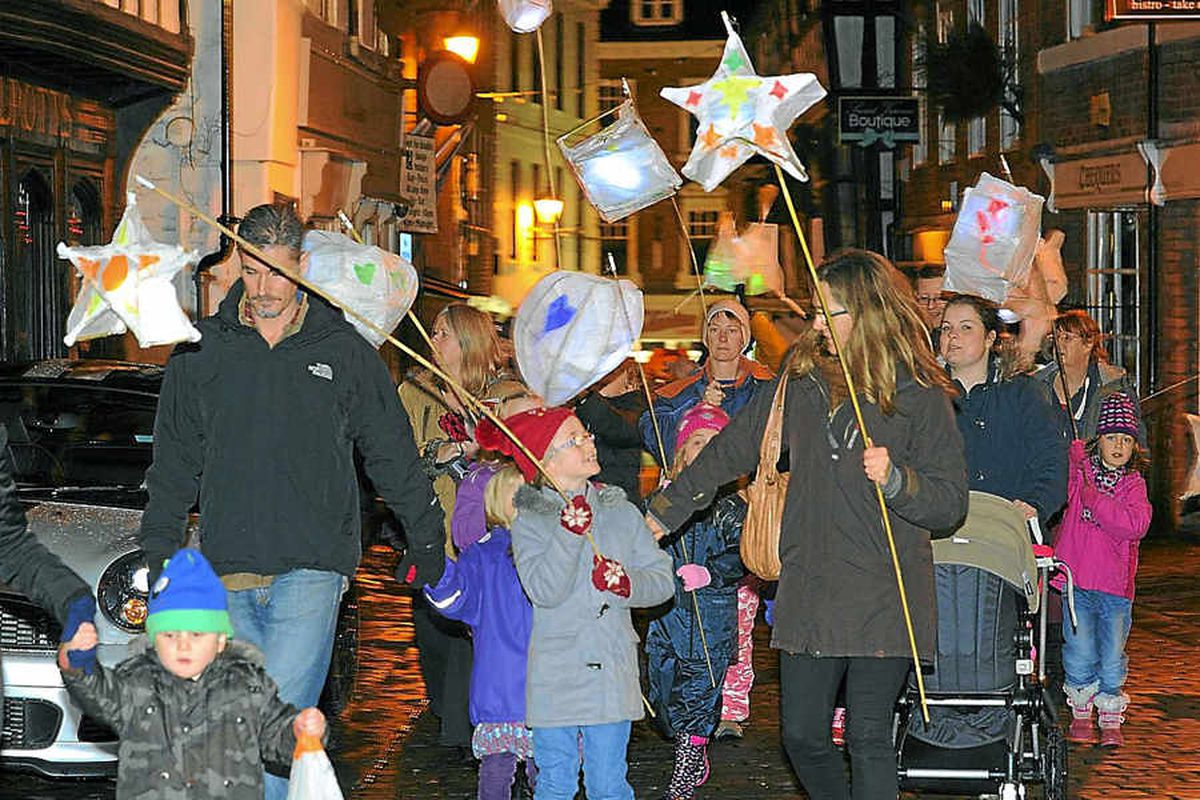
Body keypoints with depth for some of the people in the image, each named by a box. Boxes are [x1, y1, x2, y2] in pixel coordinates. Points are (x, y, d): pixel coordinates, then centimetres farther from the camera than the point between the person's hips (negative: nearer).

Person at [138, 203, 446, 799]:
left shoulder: (343, 350, 6)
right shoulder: (203, 349, 9)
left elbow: (392, 454, 15)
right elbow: (175, 460, 16)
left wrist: (426, 537, 18)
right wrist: (160, 548, 11)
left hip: (311, 570, -2)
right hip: (227, 576, 3)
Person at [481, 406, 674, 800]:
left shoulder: (623, 513, 7)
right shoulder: (529, 523, -3)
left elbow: (663, 578, 6)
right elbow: (543, 591, -16)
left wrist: (628, 584, -13)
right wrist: (568, 533, -23)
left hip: (612, 676, 2)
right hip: (554, 677, -2)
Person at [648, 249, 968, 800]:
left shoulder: (920, 398, -4)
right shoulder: (804, 381, 9)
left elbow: (949, 505, -4)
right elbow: (732, 449, 17)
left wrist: (895, 480, -23)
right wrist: (664, 511, 20)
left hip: (884, 597, -4)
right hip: (809, 593, 5)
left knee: (868, 736, -6)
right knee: (802, 735, 7)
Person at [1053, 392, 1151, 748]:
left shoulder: (1134, 485, 4)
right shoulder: (1077, 468, 6)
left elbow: (1136, 524, -11)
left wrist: (1095, 499, -14)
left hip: (1115, 586, 0)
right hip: (1076, 579, 0)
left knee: (1112, 658, 1)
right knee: (1080, 653, -2)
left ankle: (1111, 721, 15)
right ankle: (1080, 715, 16)